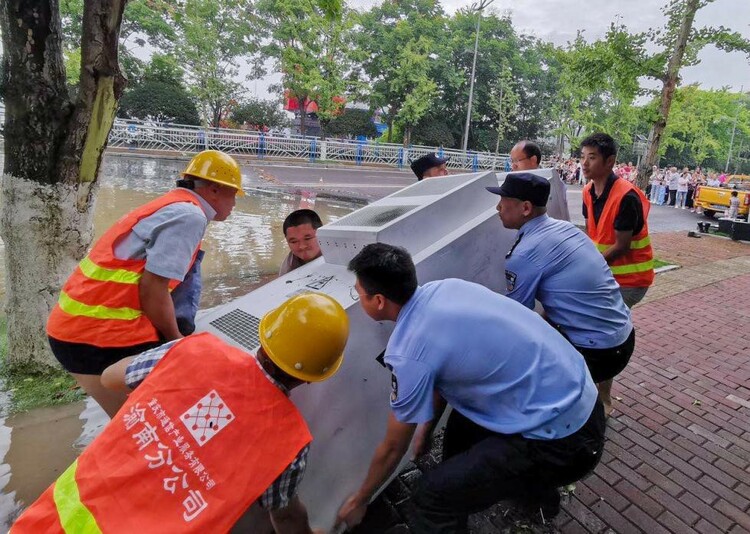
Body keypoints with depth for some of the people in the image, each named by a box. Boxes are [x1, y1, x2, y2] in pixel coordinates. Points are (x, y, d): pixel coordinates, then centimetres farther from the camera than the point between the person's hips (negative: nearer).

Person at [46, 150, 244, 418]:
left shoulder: (172, 205, 17)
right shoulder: (190, 215, -11)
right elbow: (152, 289, -18)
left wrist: (173, 334, 14)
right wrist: (176, 340, -2)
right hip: (99, 336, -10)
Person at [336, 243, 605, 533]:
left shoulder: (408, 355, -21)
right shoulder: (445, 288, -1)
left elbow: (393, 448, -5)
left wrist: (360, 500, 13)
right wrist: (426, 428, 24)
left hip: (564, 440, -8)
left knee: (433, 496, -9)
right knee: (462, 426, 28)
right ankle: (537, 491, 51)